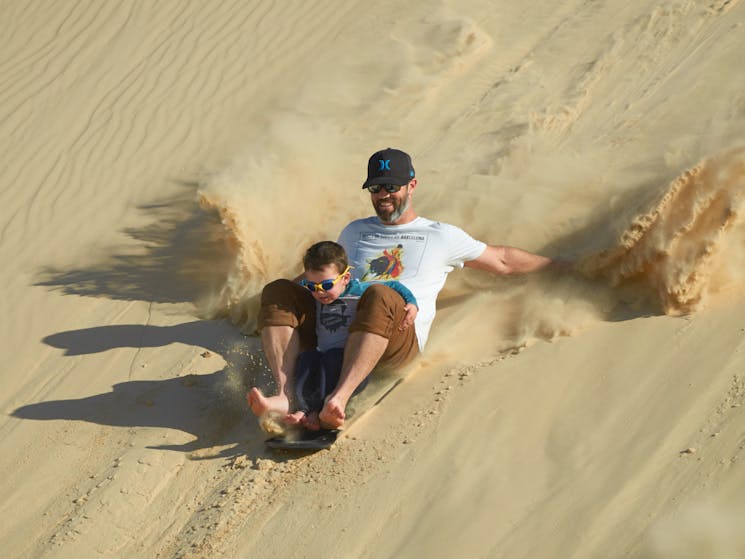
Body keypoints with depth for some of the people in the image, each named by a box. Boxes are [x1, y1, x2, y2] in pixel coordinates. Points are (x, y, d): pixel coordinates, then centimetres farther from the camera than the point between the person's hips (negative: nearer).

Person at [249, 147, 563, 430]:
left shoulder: (441, 237, 22)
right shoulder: (354, 232, 32)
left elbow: (503, 261, 30)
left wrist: (558, 265, 33)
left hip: (397, 341, -4)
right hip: (337, 333, 4)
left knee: (380, 297, -39)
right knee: (278, 292, -18)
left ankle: (339, 398, -55)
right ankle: (285, 395, -38)